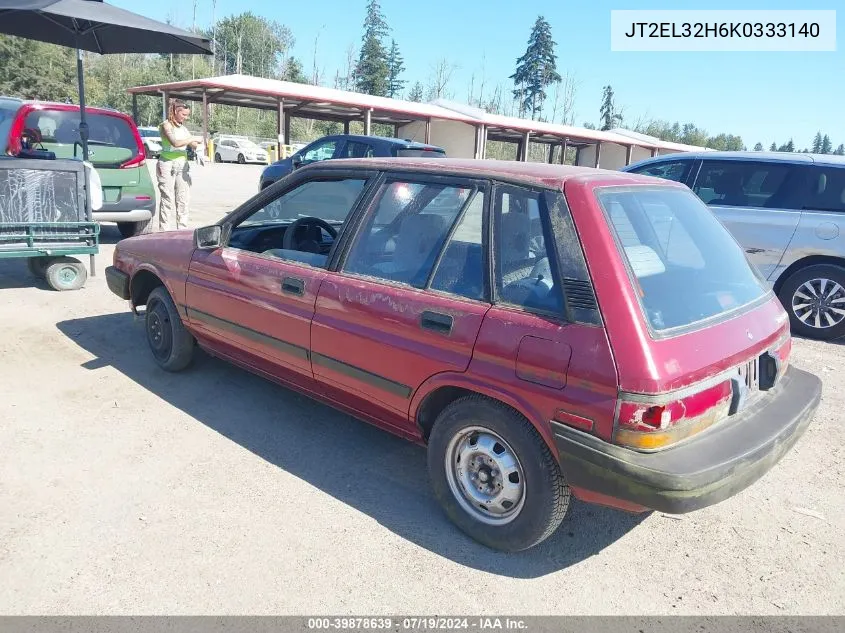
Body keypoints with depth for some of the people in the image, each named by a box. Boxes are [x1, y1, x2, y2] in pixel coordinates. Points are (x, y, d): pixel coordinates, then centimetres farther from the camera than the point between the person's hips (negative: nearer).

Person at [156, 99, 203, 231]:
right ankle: (163, 231, -2)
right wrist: (193, 138, -13)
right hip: (167, 164, -6)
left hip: (183, 165, 6)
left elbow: (193, 145, 15)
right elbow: (175, 142, -19)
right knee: (167, 200, -5)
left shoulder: (183, 127, 13)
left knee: (183, 200, 4)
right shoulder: (166, 125, -4)